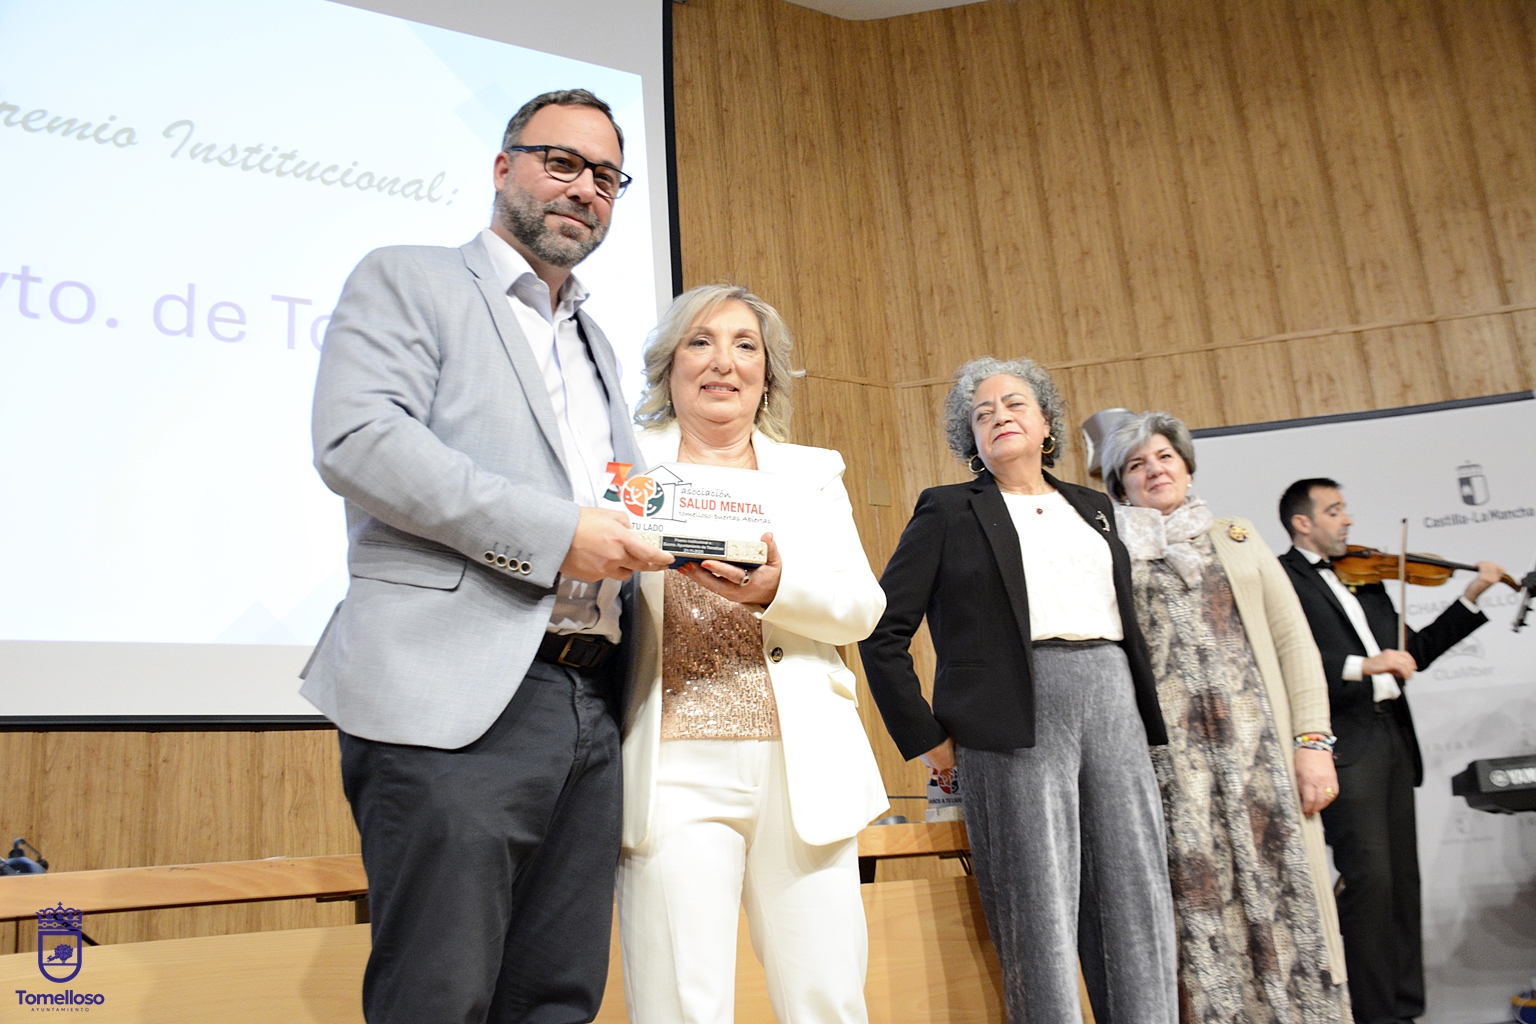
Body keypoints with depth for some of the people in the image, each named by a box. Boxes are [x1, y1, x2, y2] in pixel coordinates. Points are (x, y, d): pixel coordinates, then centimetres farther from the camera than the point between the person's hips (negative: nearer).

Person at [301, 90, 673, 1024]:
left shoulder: (596, 346, 27)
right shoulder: (408, 282, 6)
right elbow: (356, 439, -11)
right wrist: (553, 531, -17)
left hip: (587, 703, 7)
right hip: (456, 695, -6)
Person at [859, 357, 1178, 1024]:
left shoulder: (1093, 508, 20)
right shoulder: (948, 512, 5)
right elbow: (884, 631, 0)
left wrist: (1144, 713, 13)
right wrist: (925, 737, -5)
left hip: (1113, 707, 5)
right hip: (1015, 725, -5)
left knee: (1139, 902, 4)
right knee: (1040, 913, -3)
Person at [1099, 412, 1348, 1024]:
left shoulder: (1238, 538, 17)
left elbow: (1294, 643, 11)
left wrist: (1313, 741, 0)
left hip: (1258, 743, 2)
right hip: (1168, 755, -1)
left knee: (1279, 890, -2)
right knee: (1196, 897, -5)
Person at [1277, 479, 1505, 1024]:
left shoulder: (1365, 580, 20)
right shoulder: (1281, 579, -5)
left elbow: (1412, 651, 22)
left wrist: (1472, 597, 18)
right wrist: (1361, 666, -27)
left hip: (1392, 738, 8)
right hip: (1345, 747, -8)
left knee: (1403, 877, 10)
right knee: (1368, 877, -9)